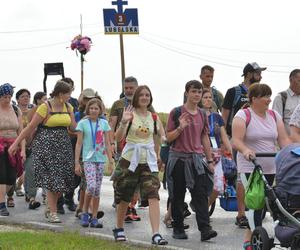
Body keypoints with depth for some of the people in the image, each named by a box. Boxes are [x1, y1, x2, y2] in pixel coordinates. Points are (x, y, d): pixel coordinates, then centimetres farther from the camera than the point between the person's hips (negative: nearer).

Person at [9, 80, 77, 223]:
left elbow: (73, 128, 9)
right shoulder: (45, 107, -10)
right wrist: (16, 143, -7)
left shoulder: (68, 107, 8)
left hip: (63, 146, 6)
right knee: (51, 179, -8)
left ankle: (49, 209, 20)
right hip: (46, 146, -6)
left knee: (62, 179, 3)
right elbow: (30, 127, -8)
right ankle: (52, 213, -1)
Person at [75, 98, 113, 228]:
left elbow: (107, 143, 11)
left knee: (97, 189, 4)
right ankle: (85, 213, 1)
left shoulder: (104, 123, 8)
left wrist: (111, 160, 4)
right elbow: (79, 144, 0)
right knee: (91, 186, -18)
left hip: (101, 159, 3)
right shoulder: (83, 123, 0)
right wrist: (77, 163, -4)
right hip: (88, 159, -3)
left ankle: (94, 218, 10)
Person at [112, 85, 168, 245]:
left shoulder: (154, 118, 5)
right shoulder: (130, 114, -5)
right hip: (129, 160, -2)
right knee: (124, 196, 11)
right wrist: (123, 122, -29)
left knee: (153, 196, -13)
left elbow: (159, 135, 23)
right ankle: (119, 229, 33)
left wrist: (156, 154, 16)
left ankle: (156, 234, -17)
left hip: (148, 161, 2)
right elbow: (118, 138, -14)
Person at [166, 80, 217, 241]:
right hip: (178, 158, -3)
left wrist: (210, 160, 14)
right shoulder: (176, 112, -3)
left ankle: (205, 229, -14)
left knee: (201, 194, -8)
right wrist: (180, 128, -21)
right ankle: (178, 229, 16)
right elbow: (169, 137, -3)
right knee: (178, 196, 5)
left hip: (196, 158, 3)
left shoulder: (202, 115, 9)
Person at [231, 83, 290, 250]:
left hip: (270, 168, 6)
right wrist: (245, 150, -35)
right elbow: (236, 140, -15)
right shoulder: (243, 115, -5)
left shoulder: (274, 115, 11)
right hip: (249, 168, -6)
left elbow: (284, 139, 6)